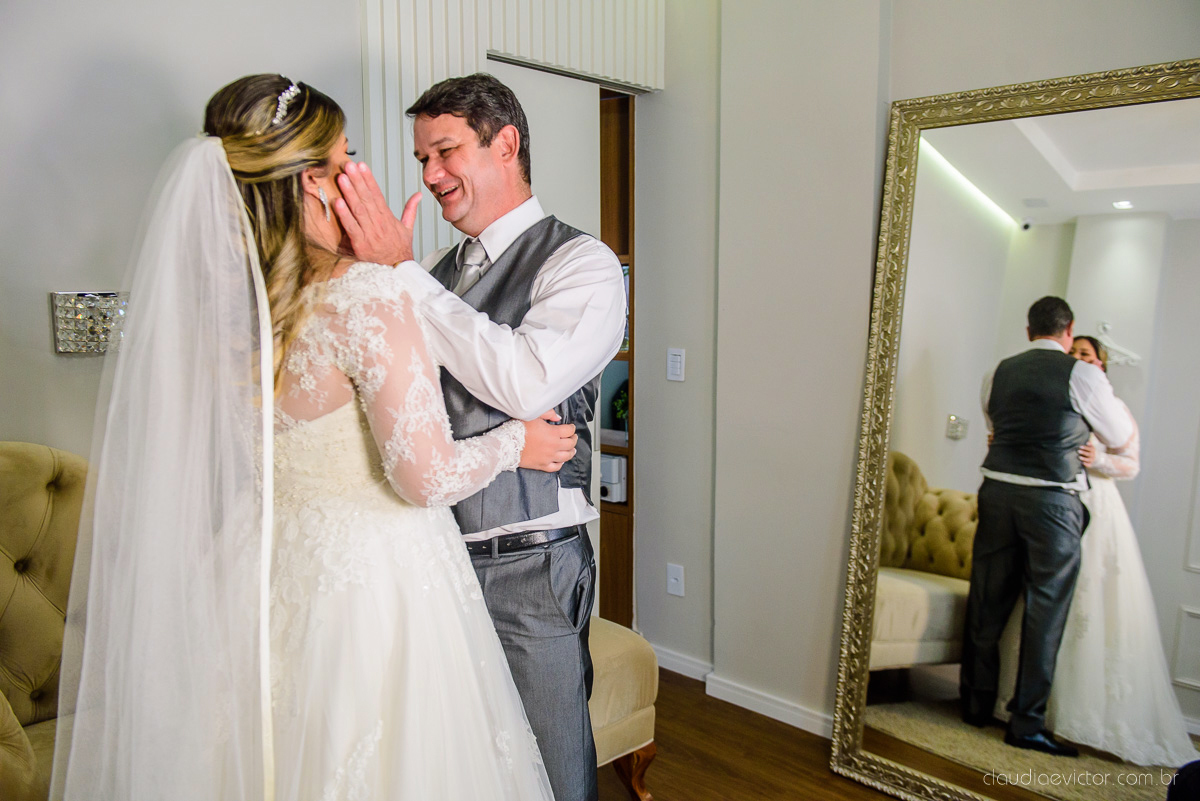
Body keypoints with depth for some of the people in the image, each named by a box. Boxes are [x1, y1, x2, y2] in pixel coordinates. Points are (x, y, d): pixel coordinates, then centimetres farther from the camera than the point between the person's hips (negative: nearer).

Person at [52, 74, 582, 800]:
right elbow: (426, 476, -22)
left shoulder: (224, 297, -1)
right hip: (374, 579, -7)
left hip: (267, 570, 7)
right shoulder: (369, 295, -23)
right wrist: (516, 442, -5)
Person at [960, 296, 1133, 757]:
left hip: (998, 490, 4)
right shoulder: (1083, 375, -3)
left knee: (988, 601, 10)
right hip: (1053, 499, -4)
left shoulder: (999, 374, 8)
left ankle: (977, 705, 23)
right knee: (1045, 608, 4)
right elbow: (1121, 439, 9)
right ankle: (1026, 723, 9)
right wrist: (1110, 397, 27)